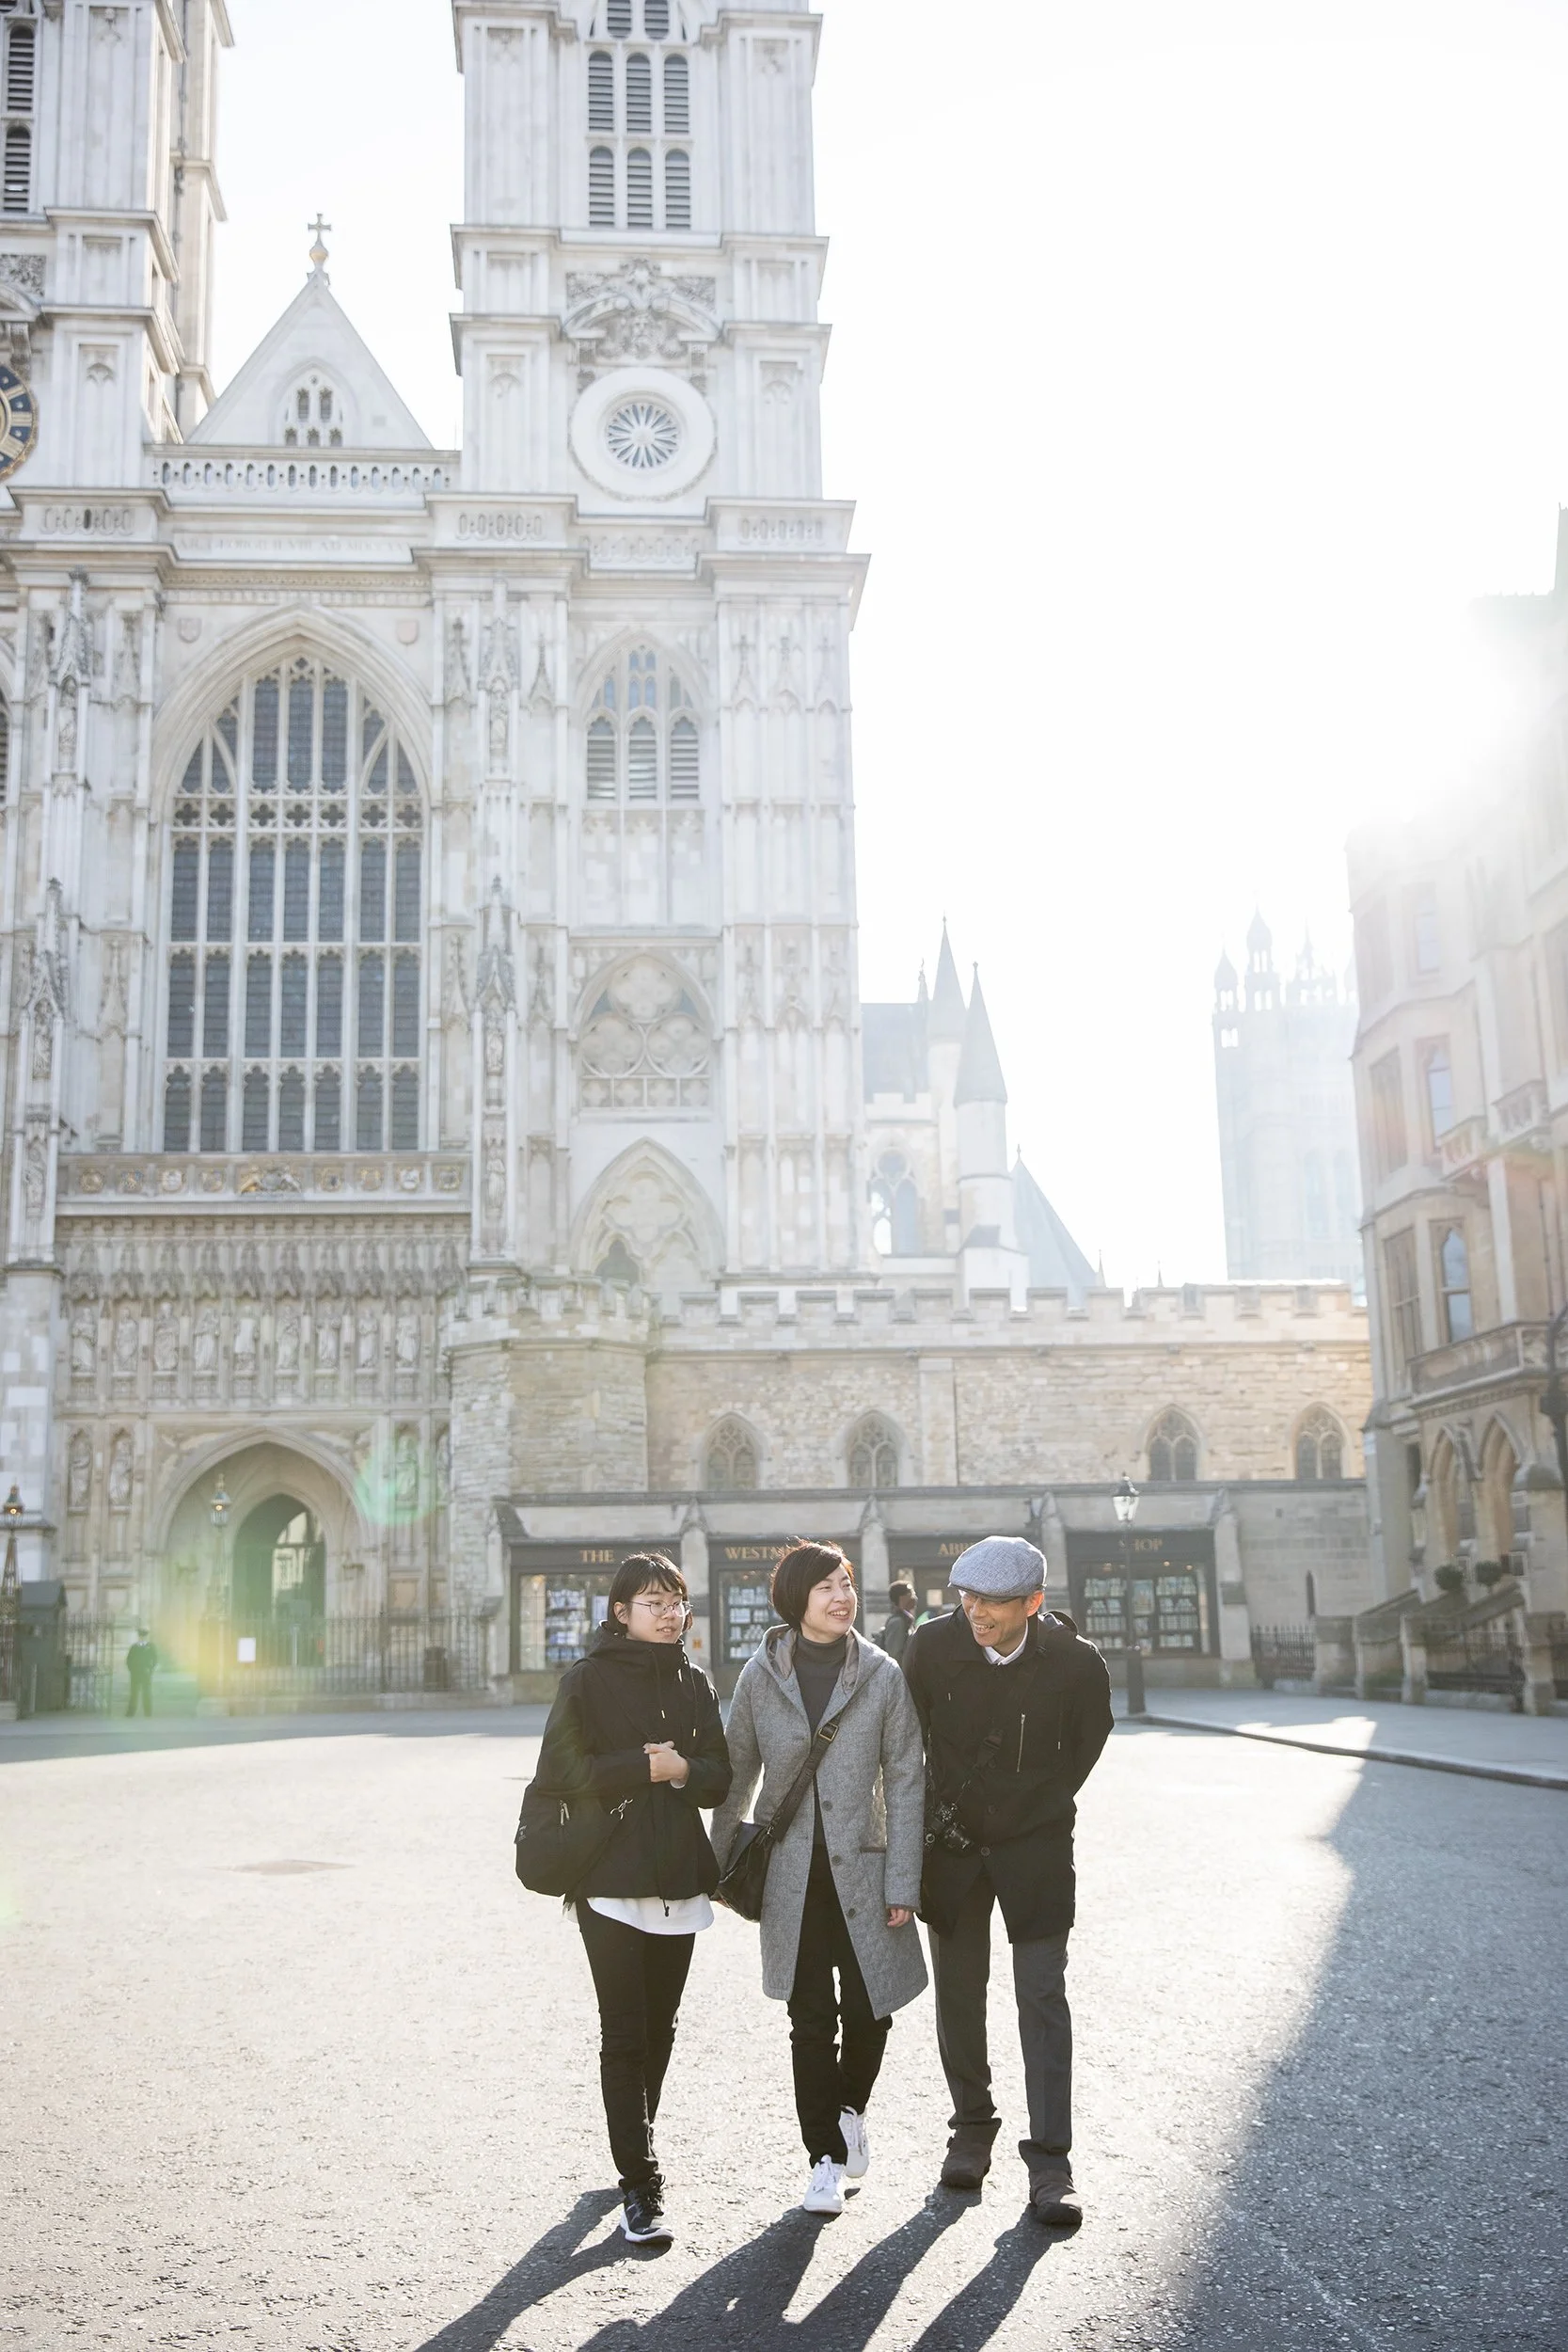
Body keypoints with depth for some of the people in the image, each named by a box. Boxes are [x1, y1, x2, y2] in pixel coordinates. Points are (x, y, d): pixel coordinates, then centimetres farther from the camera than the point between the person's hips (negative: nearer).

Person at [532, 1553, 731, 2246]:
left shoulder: (693, 1683, 11)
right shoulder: (589, 1680, -3)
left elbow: (720, 1778, 9)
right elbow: (560, 1771, -11)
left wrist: (685, 1769, -11)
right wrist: (643, 1768, -13)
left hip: (679, 1878, 5)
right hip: (612, 1878, -5)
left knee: (658, 2031, 11)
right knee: (625, 2034, -6)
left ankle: (635, 2154, 28)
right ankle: (640, 2187, -2)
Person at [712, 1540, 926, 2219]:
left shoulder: (882, 1676, -4)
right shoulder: (760, 1676, -2)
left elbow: (905, 1782, -3)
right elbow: (738, 1772, 9)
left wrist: (902, 1883, -6)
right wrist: (719, 1862, 14)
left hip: (862, 1869, 0)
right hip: (790, 1875, 0)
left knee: (868, 2010, 5)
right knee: (810, 2022, 5)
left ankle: (850, 2108, 36)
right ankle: (825, 2157, 21)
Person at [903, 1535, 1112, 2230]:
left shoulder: (1076, 1663, -16)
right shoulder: (933, 1645, -13)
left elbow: (1088, 1741, 3)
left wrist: (1038, 1809, 5)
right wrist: (926, 1818, 5)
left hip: (1035, 1842, -2)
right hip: (951, 1841, 2)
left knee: (1043, 1998, -5)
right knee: (958, 1992, 10)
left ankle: (1050, 2161, 1)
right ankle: (972, 2129, 27)